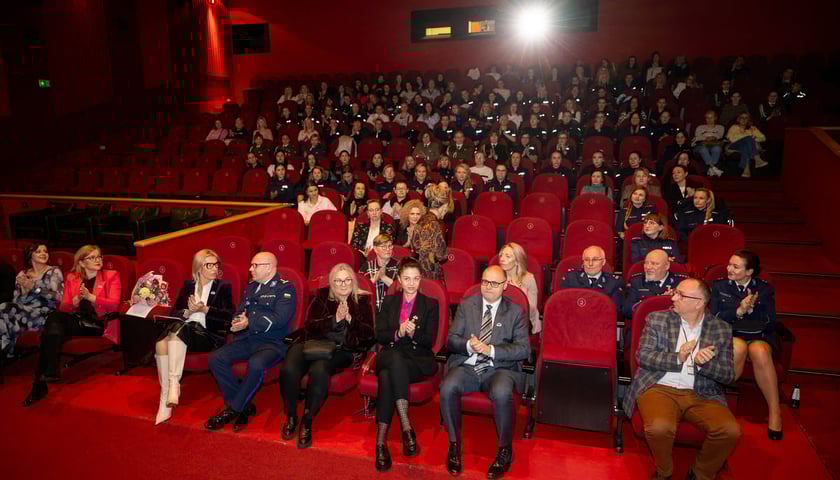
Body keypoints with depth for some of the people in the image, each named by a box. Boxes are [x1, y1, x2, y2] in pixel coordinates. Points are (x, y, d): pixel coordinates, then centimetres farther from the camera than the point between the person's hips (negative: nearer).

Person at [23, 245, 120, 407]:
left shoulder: (111, 276, 7)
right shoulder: (71, 278, 16)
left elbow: (113, 304, -7)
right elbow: (63, 308, 7)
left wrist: (89, 297, -19)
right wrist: (77, 299, -14)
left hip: (97, 323, -3)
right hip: (75, 320, 3)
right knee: (54, 317, -32)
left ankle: (40, 384, -22)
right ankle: (50, 371, -28)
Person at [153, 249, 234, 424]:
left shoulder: (224, 287, 10)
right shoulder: (187, 285, 20)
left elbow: (229, 316, -1)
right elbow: (174, 312, 13)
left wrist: (205, 309, -11)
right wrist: (188, 312, -8)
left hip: (210, 336, -3)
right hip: (183, 331, 3)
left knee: (178, 330, -34)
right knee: (161, 343, -30)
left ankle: (174, 384, -35)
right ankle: (167, 394, -29)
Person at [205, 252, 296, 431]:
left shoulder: (285, 288, -5)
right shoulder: (251, 287, 17)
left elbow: (279, 319, -17)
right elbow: (240, 312, 19)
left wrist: (249, 323, -20)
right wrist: (238, 321, -5)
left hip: (273, 342, -7)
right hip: (248, 339, 7)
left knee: (255, 364, -36)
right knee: (216, 357, -15)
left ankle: (233, 410, -14)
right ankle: (244, 407, -8)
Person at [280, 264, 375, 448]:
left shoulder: (361, 301, 10)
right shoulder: (322, 297, 13)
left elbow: (369, 336, 2)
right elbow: (309, 326, 0)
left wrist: (350, 320, -13)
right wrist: (334, 319, -13)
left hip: (343, 350, -2)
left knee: (319, 370, -35)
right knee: (288, 369, -27)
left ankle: (307, 421, -13)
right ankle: (291, 416, -1)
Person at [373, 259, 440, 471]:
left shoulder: (430, 304, 10)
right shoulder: (389, 302, 16)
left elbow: (430, 341, 1)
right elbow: (379, 335, 6)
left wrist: (413, 333, -20)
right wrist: (398, 333, -15)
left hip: (419, 360, -1)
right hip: (390, 356, 2)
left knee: (387, 376, -35)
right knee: (396, 358, -38)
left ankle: (381, 441, -35)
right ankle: (406, 427, -40)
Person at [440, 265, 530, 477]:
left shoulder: (516, 312, 7)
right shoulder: (466, 305, 13)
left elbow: (524, 349, -2)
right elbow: (451, 340, 8)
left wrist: (491, 350, -15)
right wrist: (468, 345, -15)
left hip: (499, 369, -2)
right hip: (466, 367, 2)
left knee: (501, 393, -35)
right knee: (447, 388, -29)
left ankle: (504, 450, -12)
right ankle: (454, 444, -8)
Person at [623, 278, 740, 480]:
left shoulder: (722, 329, 9)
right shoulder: (657, 319, 7)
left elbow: (728, 375, 5)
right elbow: (643, 355, -1)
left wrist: (703, 363, -16)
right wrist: (677, 358, -16)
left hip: (702, 394, 2)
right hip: (661, 388, -2)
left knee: (731, 430, -24)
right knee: (659, 427, -32)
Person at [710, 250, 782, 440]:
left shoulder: (765, 289, 10)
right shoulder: (719, 286, 10)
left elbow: (770, 324, 3)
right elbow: (714, 318, 0)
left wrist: (752, 309, -13)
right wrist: (738, 311, -14)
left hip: (759, 337, 0)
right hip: (729, 336, 0)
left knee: (760, 352, -36)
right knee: (739, 347, -37)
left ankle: (775, 412, -27)